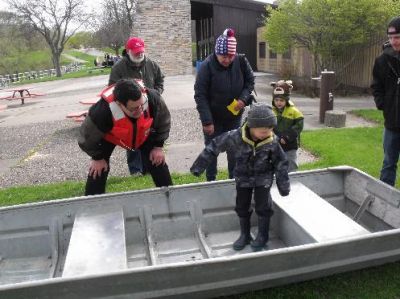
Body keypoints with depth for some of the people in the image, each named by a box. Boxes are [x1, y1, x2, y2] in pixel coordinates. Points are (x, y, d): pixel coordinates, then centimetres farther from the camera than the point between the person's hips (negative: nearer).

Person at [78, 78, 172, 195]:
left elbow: (164, 122, -14)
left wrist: (158, 146, -10)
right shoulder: (102, 111, -45)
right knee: (99, 169, -10)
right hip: (109, 137, -2)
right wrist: (98, 158, -10)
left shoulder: (152, 98, -38)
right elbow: (87, 138, -23)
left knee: (157, 162, -4)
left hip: (143, 134, 2)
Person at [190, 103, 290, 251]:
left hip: (263, 177, -1)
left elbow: (280, 162, -9)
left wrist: (283, 185, -5)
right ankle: (245, 235, 29)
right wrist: (198, 166, -12)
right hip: (243, 177, 1)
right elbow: (214, 146, -17)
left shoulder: (272, 141, -22)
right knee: (242, 207, 10)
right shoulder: (236, 136, -27)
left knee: (263, 206, 2)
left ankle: (263, 235, 23)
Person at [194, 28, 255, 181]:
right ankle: (211, 181, 25)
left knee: (234, 150, 14)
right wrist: (207, 121, -23)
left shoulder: (241, 61, -12)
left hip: (234, 116, 3)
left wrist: (244, 98, -15)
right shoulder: (207, 66, -21)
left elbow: (250, 81, 4)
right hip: (213, 118, -3)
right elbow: (200, 95, -19)